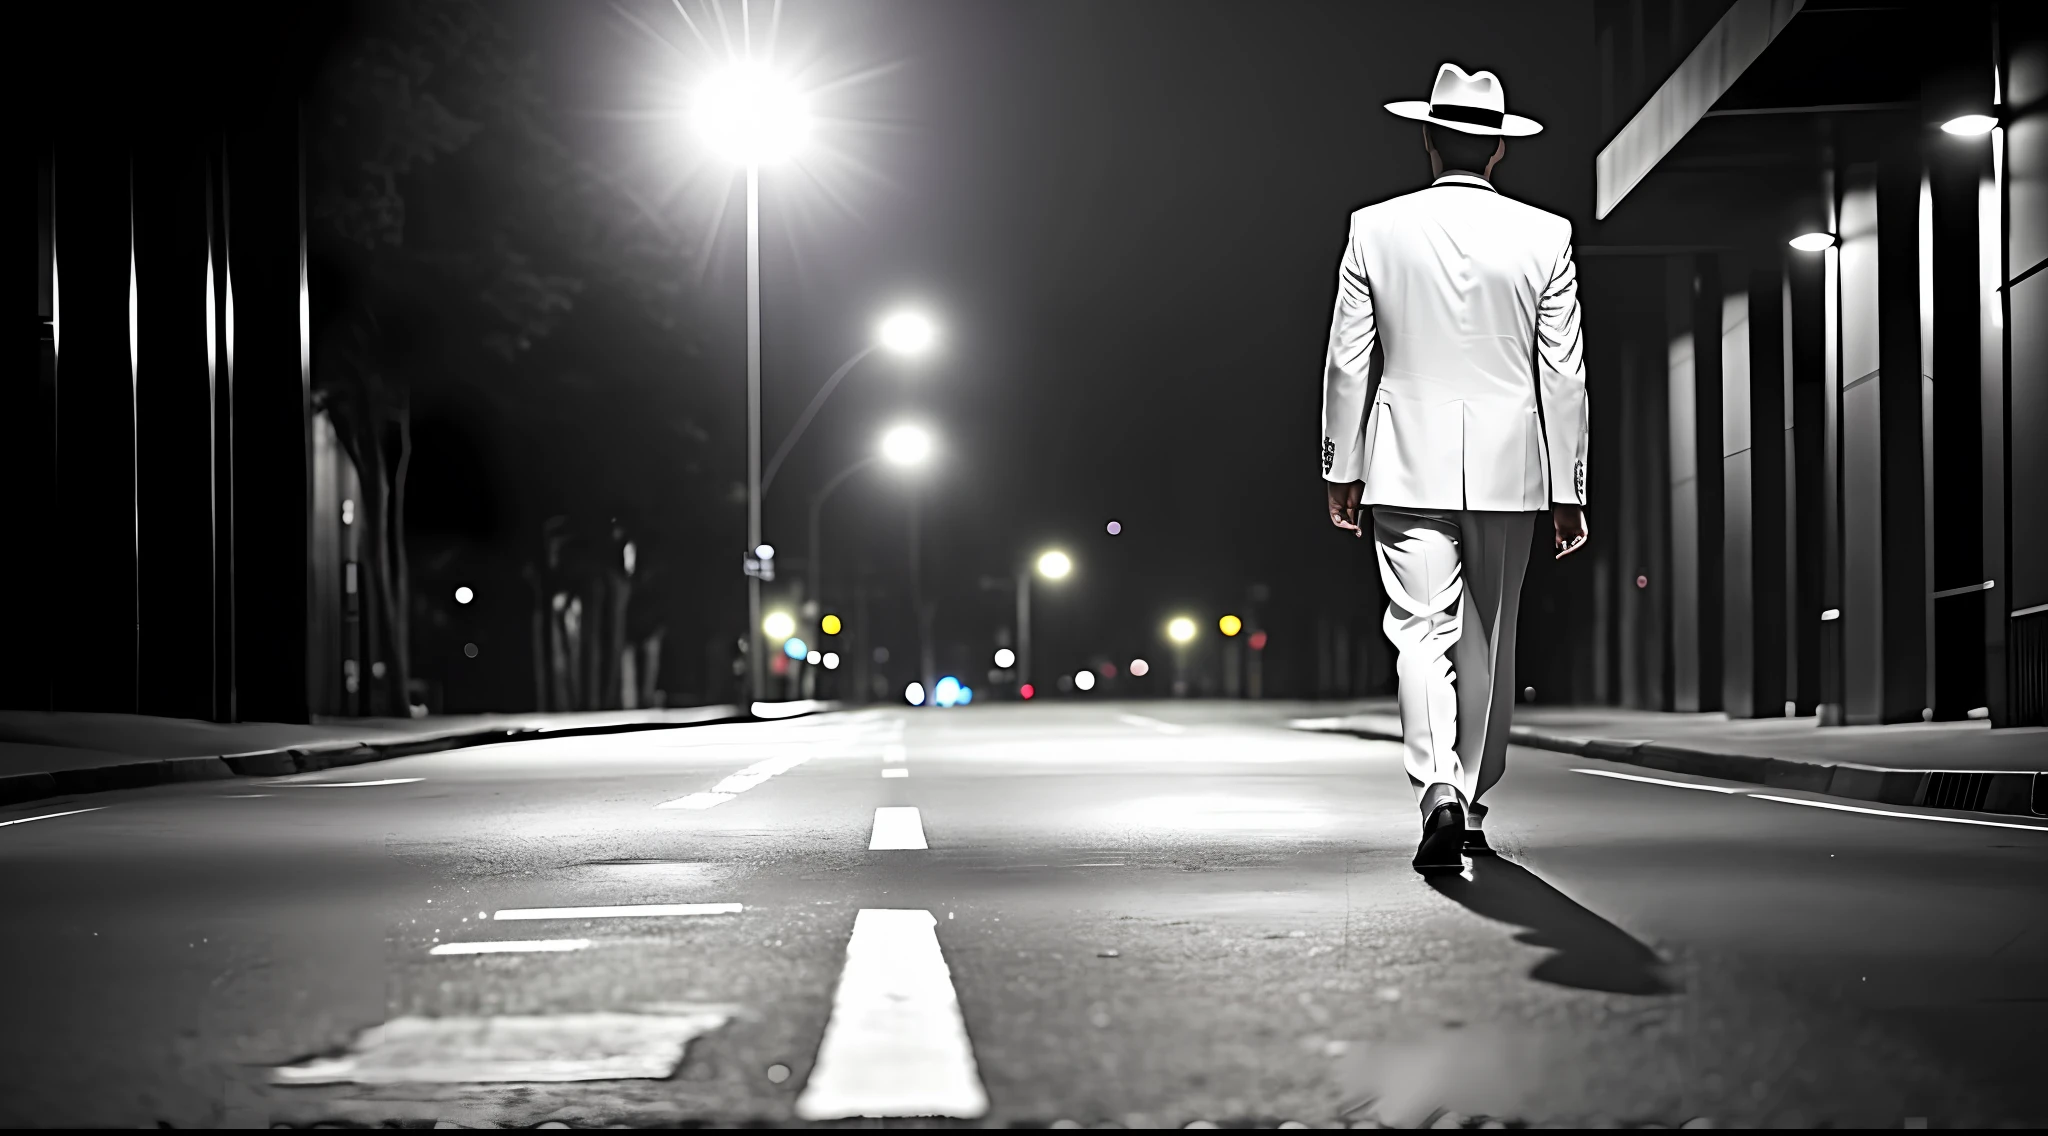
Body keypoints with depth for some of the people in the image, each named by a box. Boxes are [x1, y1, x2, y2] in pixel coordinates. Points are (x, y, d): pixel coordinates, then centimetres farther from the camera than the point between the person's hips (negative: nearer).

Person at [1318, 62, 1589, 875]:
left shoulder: (1374, 230, -2)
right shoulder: (1544, 236, -2)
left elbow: (1348, 362, 1)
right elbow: (1562, 375, -1)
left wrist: (1340, 469, 10)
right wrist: (1567, 491, 5)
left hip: (1407, 468, -1)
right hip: (1506, 469, 1)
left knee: (1421, 633, -4)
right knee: (1488, 640, 13)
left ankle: (1439, 792, -22)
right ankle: (1472, 799, 23)